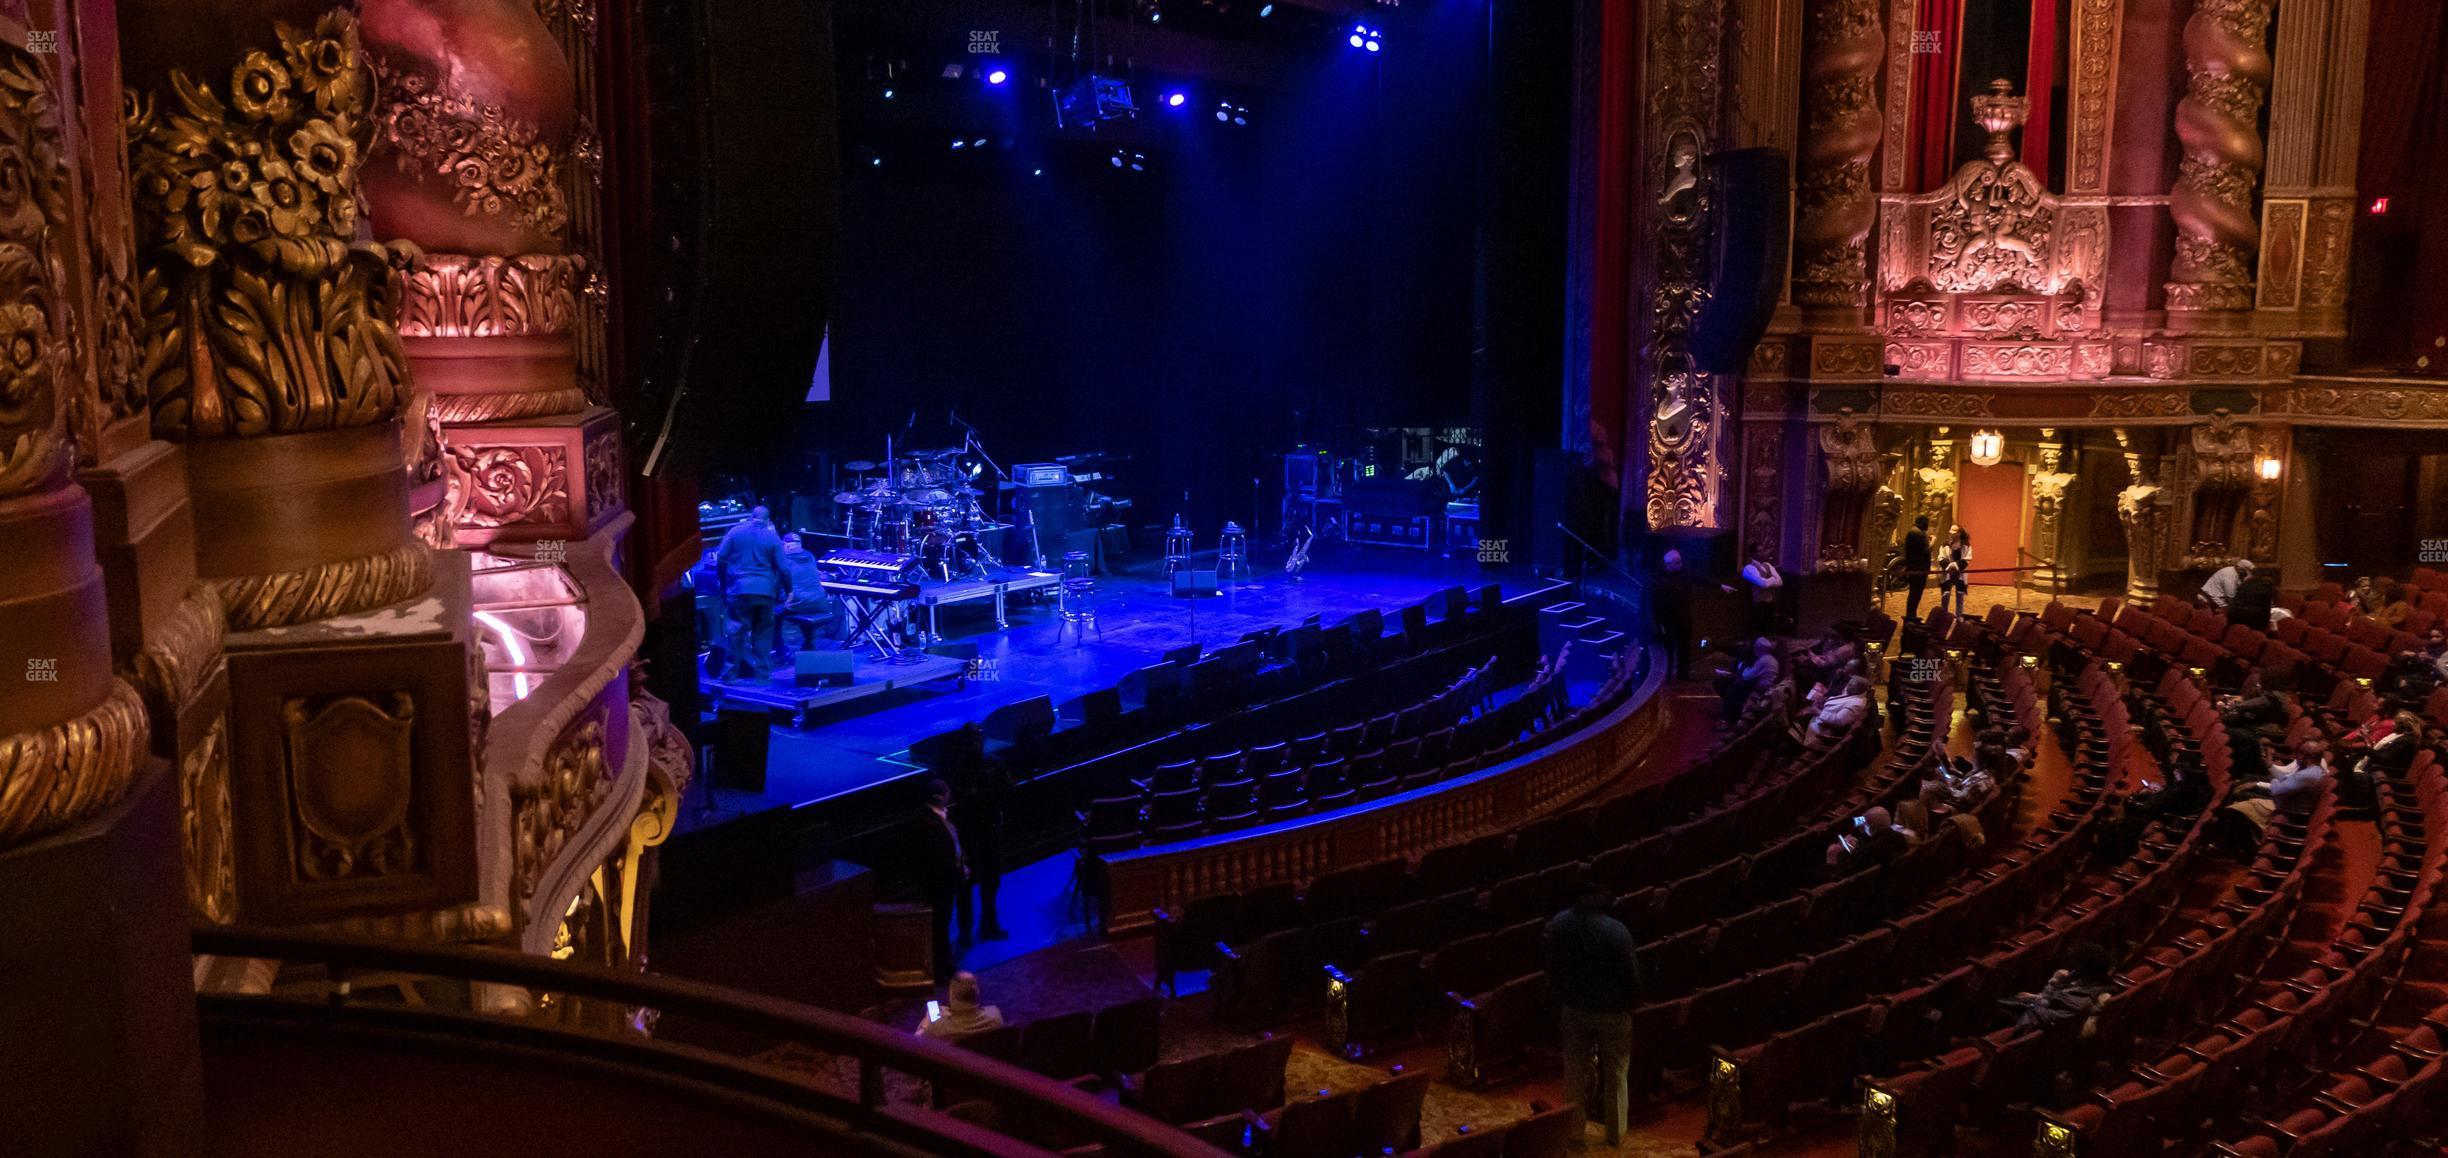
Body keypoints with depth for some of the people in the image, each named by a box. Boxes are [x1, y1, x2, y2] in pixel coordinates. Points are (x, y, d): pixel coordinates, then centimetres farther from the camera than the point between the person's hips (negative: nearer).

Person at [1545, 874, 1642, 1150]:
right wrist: (1634, 1002, 5)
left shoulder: (1558, 925, -15)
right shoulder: (1616, 932, -27)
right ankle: (1615, 1133, 29)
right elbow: (1631, 974, -15)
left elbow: (1552, 969, -1)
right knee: (1616, 1072, 17)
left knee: (1575, 1070, 17)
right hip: (1613, 1012, -3)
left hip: (1575, 1009, 3)